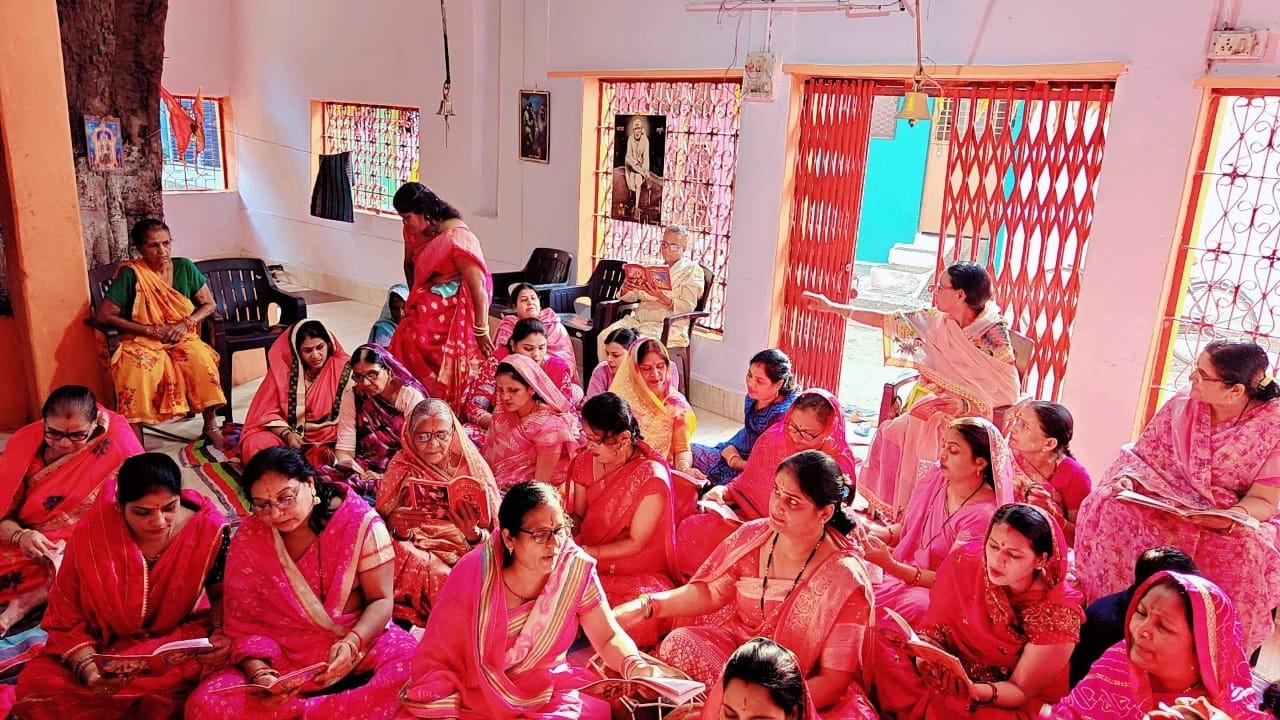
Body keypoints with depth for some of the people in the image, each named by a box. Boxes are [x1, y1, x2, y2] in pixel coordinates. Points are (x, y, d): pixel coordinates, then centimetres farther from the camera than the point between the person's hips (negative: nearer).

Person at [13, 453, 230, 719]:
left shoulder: (207, 528, -18)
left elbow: (221, 594, -2)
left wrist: (221, 631, -22)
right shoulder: (90, 534, -17)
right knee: (37, 685, -24)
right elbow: (67, 618, -7)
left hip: (183, 636, -1)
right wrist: (88, 667, -24)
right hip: (105, 642, 1)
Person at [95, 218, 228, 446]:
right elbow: (103, 315, -9)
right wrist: (152, 330, -15)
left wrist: (186, 324, -12)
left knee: (202, 360, -31)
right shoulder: (130, 274, -7)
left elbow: (209, 304, 7)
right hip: (143, 343, -2)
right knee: (136, 370, -35)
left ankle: (211, 426, -15)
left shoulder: (184, 267, 2)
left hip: (182, 340, 2)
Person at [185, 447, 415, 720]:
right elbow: (243, 624, -2)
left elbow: (381, 600, -9)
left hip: (360, 640, -2)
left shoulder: (360, 522, -12)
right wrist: (259, 674, -21)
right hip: (282, 654, 2)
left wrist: (352, 643, -28)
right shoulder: (247, 541, -5)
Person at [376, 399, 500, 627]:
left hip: (464, 555, 0)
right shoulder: (402, 466, 7)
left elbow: (494, 535, 2)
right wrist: (399, 528, -21)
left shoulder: (472, 466, 4)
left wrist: (473, 533, -21)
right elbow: (385, 525, 2)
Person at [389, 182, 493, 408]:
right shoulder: (413, 231, 2)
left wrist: (481, 330, -19)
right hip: (427, 306, 8)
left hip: (453, 310, -8)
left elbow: (478, 285, -22)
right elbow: (409, 264, 22)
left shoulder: (456, 237, -23)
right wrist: (413, 298, 16)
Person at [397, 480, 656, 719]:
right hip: (474, 696, -1)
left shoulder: (575, 569, -13)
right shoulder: (473, 575, -18)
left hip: (547, 694, 1)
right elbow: (436, 659, -10)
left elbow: (608, 637, -6)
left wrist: (636, 668, -25)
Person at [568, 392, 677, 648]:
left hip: (639, 574, -5)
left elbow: (635, 543, -15)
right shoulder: (586, 461, 0)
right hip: (591, 567, 5)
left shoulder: (652, 477, -19)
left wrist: (586, 551, -20)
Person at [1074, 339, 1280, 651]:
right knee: (1111, 508, -26)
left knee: (1250, 550, -36)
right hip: (1171, 507, 3)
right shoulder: (1182, 405, -2)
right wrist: (1127, 479, -18)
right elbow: (1144, 457, 4)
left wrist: (1232, 518, -31)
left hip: (1235, 522, -2)